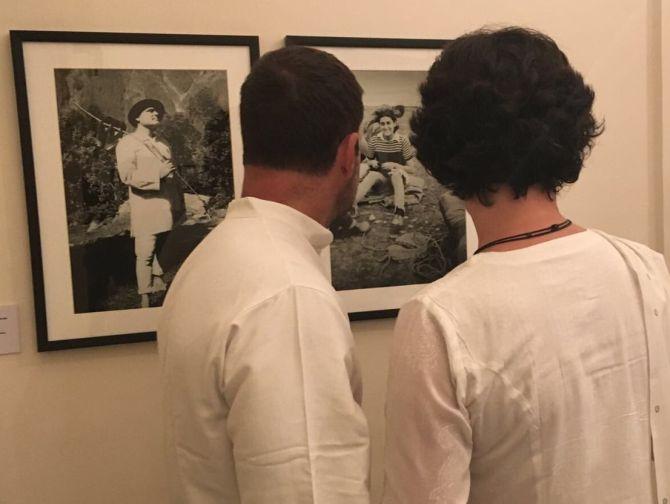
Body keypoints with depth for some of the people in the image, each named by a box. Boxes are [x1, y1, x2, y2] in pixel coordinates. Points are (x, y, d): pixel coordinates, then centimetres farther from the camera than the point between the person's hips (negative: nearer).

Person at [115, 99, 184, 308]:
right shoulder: (127, 143, 1)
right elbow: (127, 175, -11)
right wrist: (158, 173, -16)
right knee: (145, 253, -7)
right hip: (146, 209, -6)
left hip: (167, 208, 6)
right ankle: (145, 299, -3)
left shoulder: (162, 144, 22)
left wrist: (180, 204, 15)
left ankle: (160, 293, 17)